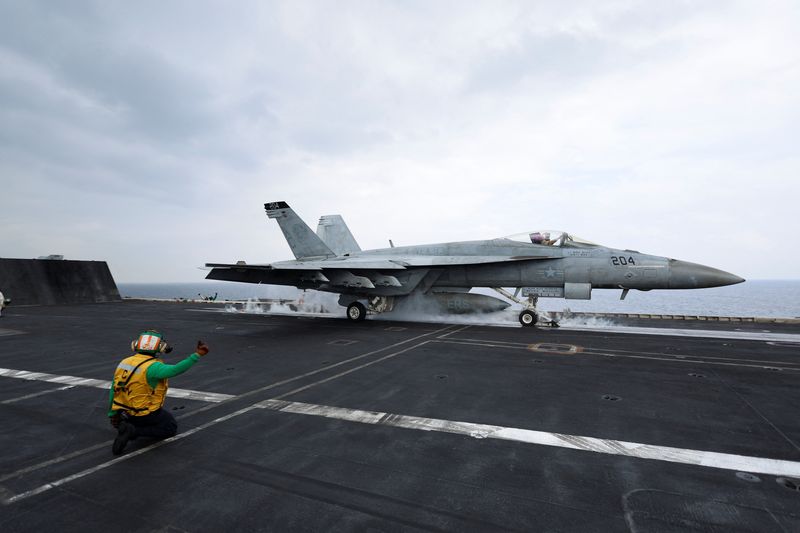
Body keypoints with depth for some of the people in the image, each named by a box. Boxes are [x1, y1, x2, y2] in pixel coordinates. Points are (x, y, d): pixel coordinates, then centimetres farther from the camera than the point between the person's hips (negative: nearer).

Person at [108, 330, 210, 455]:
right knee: (171, 427, 14)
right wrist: (196, 355, -47)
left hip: (126, 411, 8)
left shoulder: (124, 362, -3)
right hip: (147, 413, -8)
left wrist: (113, 414, 16)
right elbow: (176, 369, -45)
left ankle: (128, 426, 7)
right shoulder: (152, 367, -26)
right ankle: (134, 431, -7)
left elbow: (113, 391, 5)